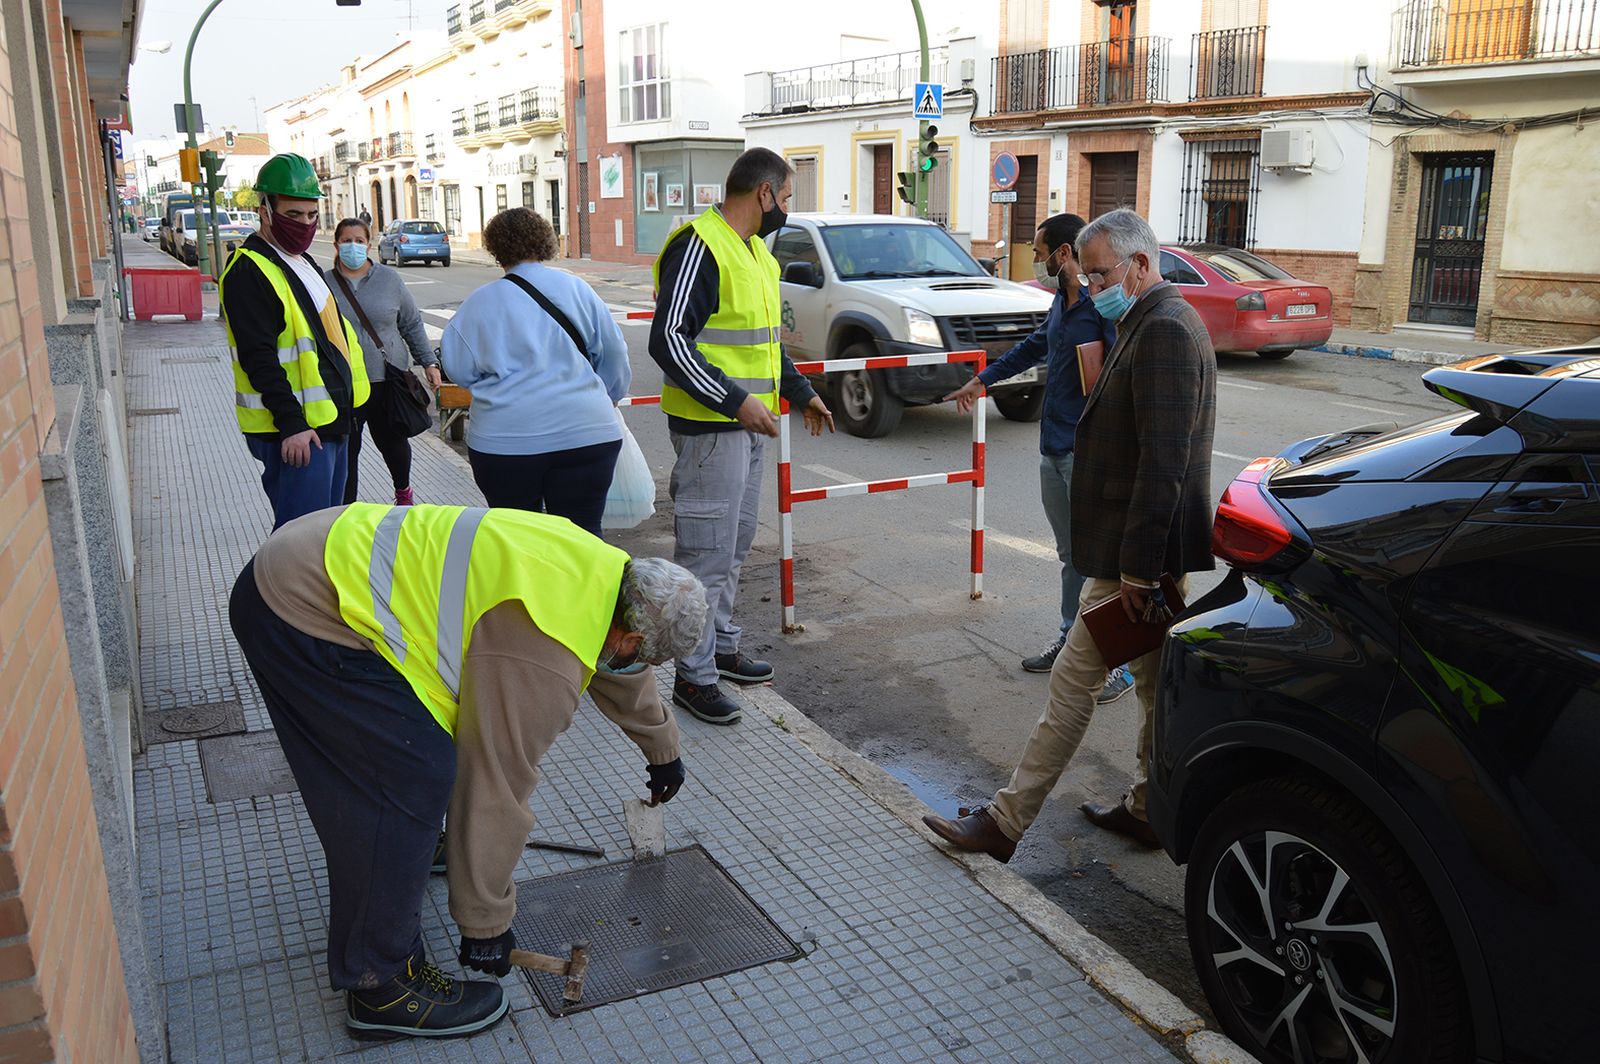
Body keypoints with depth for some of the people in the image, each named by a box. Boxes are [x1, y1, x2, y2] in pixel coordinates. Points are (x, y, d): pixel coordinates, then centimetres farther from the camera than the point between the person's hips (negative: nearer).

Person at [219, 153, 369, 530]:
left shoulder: (302, 262, 18)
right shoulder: (249, 271, -13)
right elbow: (258, 358, -20)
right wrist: (291, 423, -25)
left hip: (329, 422, 10)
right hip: (294, 431, -10)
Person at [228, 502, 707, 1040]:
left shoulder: (601, 567, 6)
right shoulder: (544, 660, -22)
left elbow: (621, 671, 27)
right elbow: (495, 794, -14)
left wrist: (662, 747, 43)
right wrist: (485, 926, 0)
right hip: (303, 612, -10)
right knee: (415, 781, -11)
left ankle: (412, 845, 48)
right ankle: (381, 986, 2)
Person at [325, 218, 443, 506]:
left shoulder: (389, 278, 3)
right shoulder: (324, 284, 1)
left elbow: (412, 324, 10)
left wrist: (428, 362, 6)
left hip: (387, 380, 1)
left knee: (393, 441, 13)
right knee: (346, 451, -1)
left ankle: (403, 492, 41)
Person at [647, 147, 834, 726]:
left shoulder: (755, 251, 16)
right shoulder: (699, 246, -16)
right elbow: (668, 340, -22)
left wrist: (801, 392, 24)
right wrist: (734, 401, -25)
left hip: (748, 423, 10)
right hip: (710, 427, -10)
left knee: (735, 545, 18)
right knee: (707, 554, -4)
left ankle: (721, 646, 32)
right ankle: (694, 675, 6)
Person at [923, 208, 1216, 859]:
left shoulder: (1163, 331, -19)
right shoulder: (1162, 323, 16)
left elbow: (1163, 462, -25)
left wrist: (1138, 568, -24)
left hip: (1133, 554, -10)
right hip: (1154, 551, 10)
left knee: (1074, 683, -4)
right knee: (1156, 682, 17)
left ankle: (1005, 823, 5)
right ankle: (1150, 810, 30)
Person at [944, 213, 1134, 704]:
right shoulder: (1063, 302, 13)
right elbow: (1034, 347, 30)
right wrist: (981, 381, 40)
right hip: (1054, 449, 9)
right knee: (1071, 555, 19)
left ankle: (1123, 663, 6)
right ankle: (1071, 640, 32)